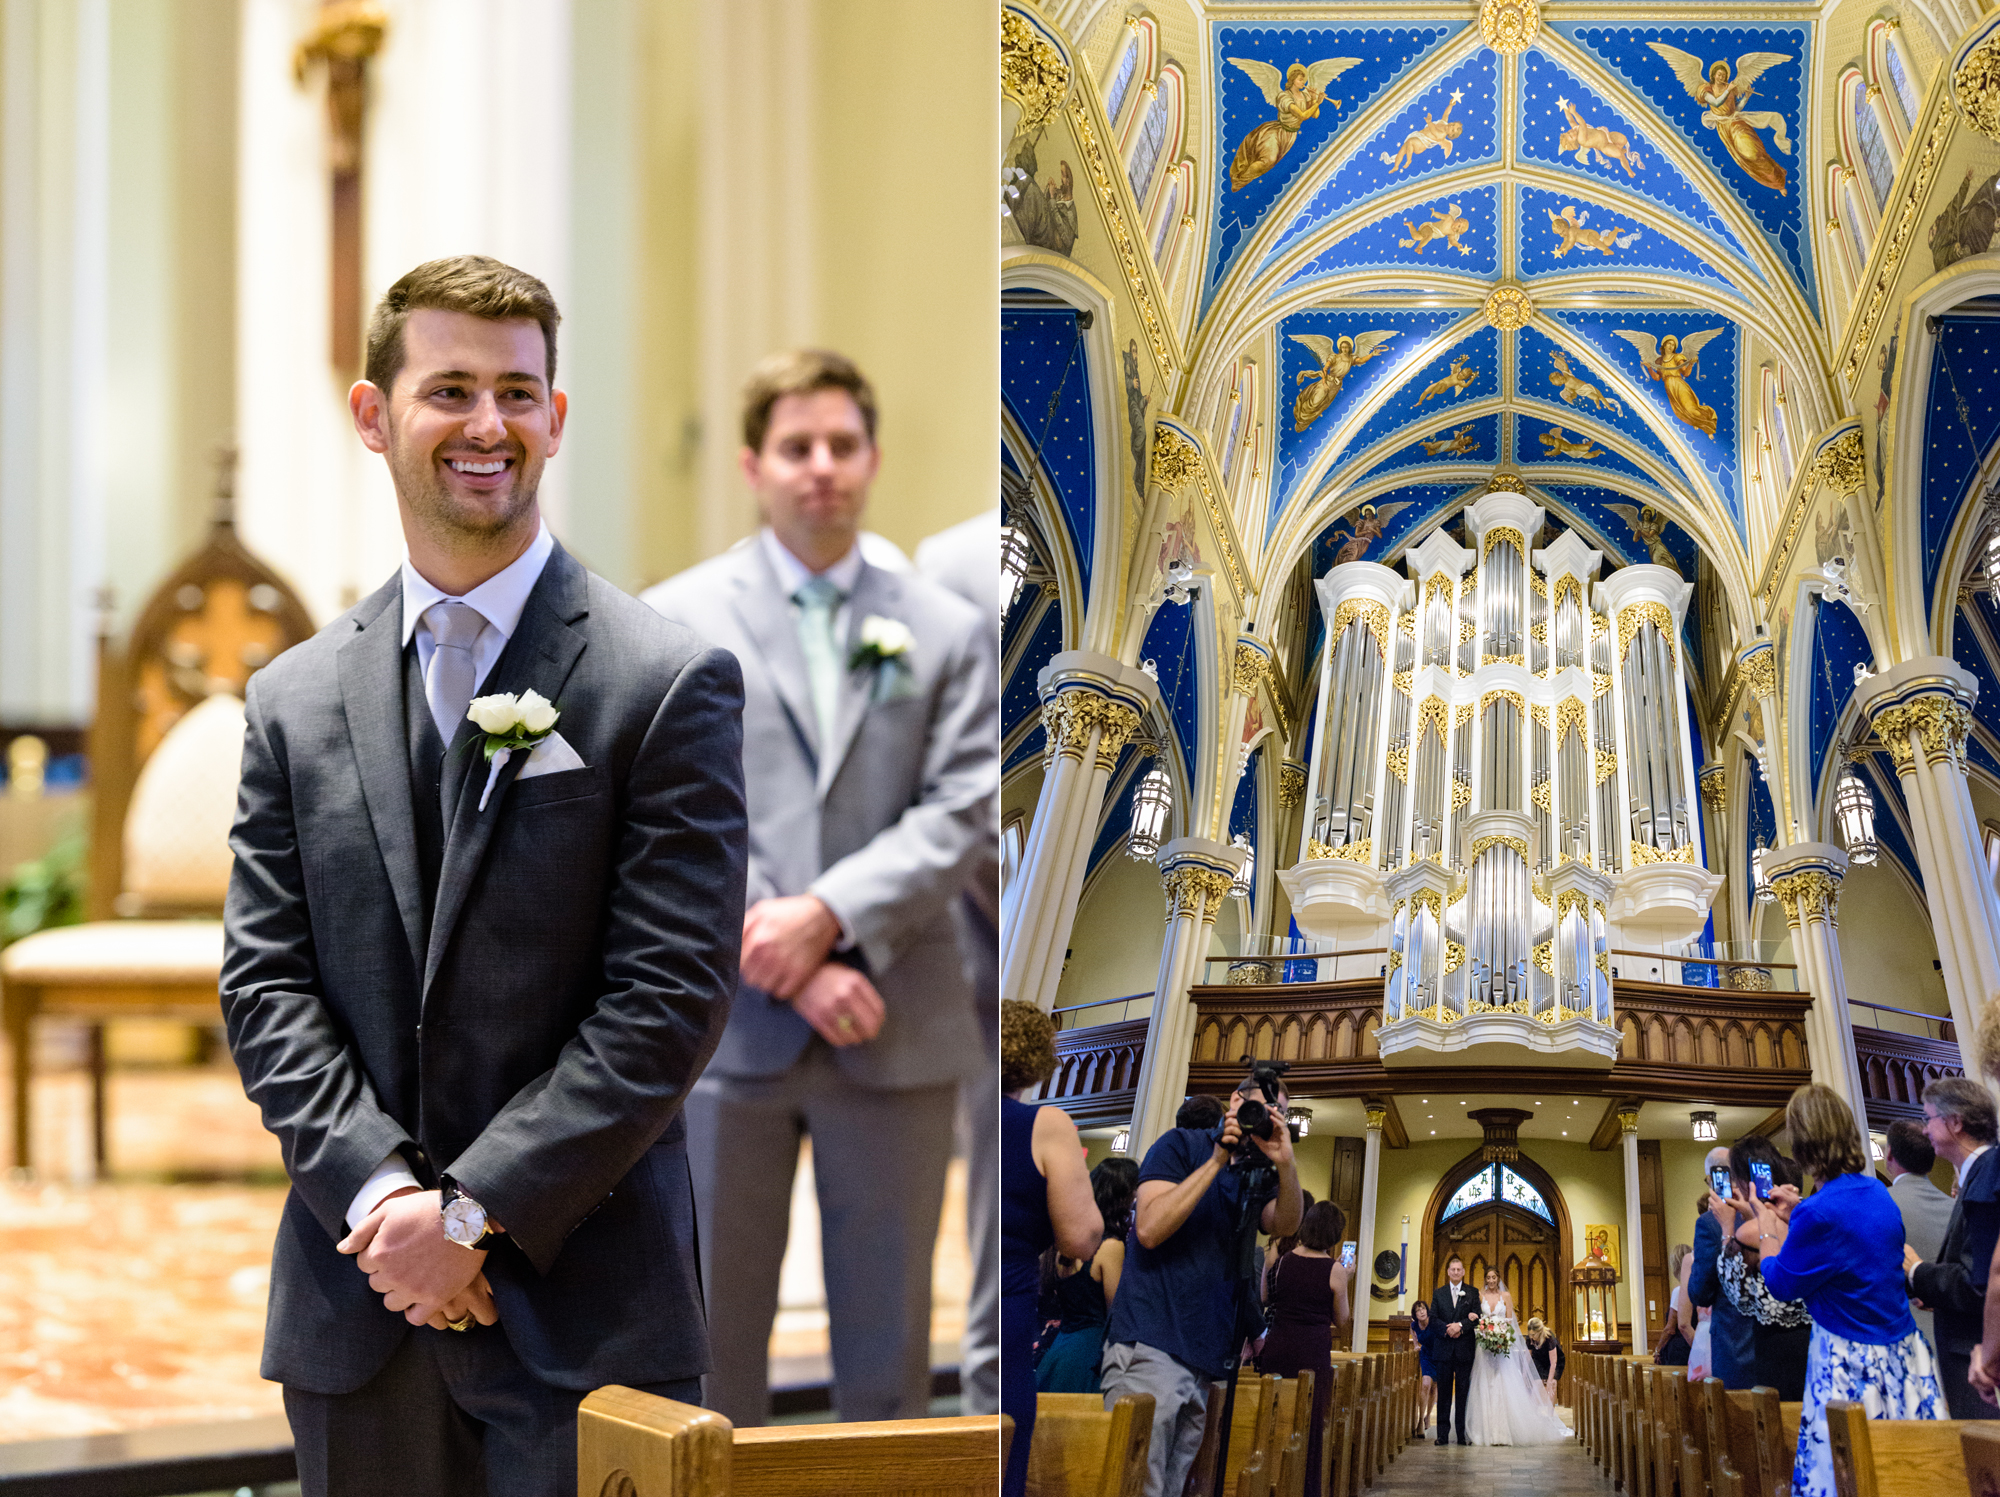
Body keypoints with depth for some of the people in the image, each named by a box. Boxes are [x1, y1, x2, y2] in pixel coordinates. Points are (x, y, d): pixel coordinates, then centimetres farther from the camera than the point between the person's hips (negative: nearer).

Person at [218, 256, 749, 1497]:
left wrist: (471, 1209, -12)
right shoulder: (293, 701, 9)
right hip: (353, 1309, 3)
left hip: (580, 1311, -3)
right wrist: (382, 1195, -10)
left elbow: (674, 997, -8)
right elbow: (265, 985, 5)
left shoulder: (672, 683, -3)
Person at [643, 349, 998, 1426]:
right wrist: (776, 952, -14)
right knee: (713, 1329, 5)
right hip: (726, 1029, -1)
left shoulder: (947, 633, 9)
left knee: (888, 1335, 7)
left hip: (895, 1036, 1)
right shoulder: (675, 621, 6)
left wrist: (828, 915, -15)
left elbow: (964, 813, -1)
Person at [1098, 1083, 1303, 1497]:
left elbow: (1284, 1225, -1)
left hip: (1204, 1355, 7)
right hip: (1151, 1347, -7)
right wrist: (1218, 1160, -12)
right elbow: (1149, 1229, -11)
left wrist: (1286, 1165, -19)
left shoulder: (1257, 1177, 20)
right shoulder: (1182, 1145, 2)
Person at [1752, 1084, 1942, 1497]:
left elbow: (1781, 1284, -6)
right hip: (1903, 1359, 8)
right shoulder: (1877, 1192, 4)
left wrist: (1766, 1224, 9)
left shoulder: (1820, 1213, -22)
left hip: (1852, 1368, -8)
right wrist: (1795, 1217, 24)